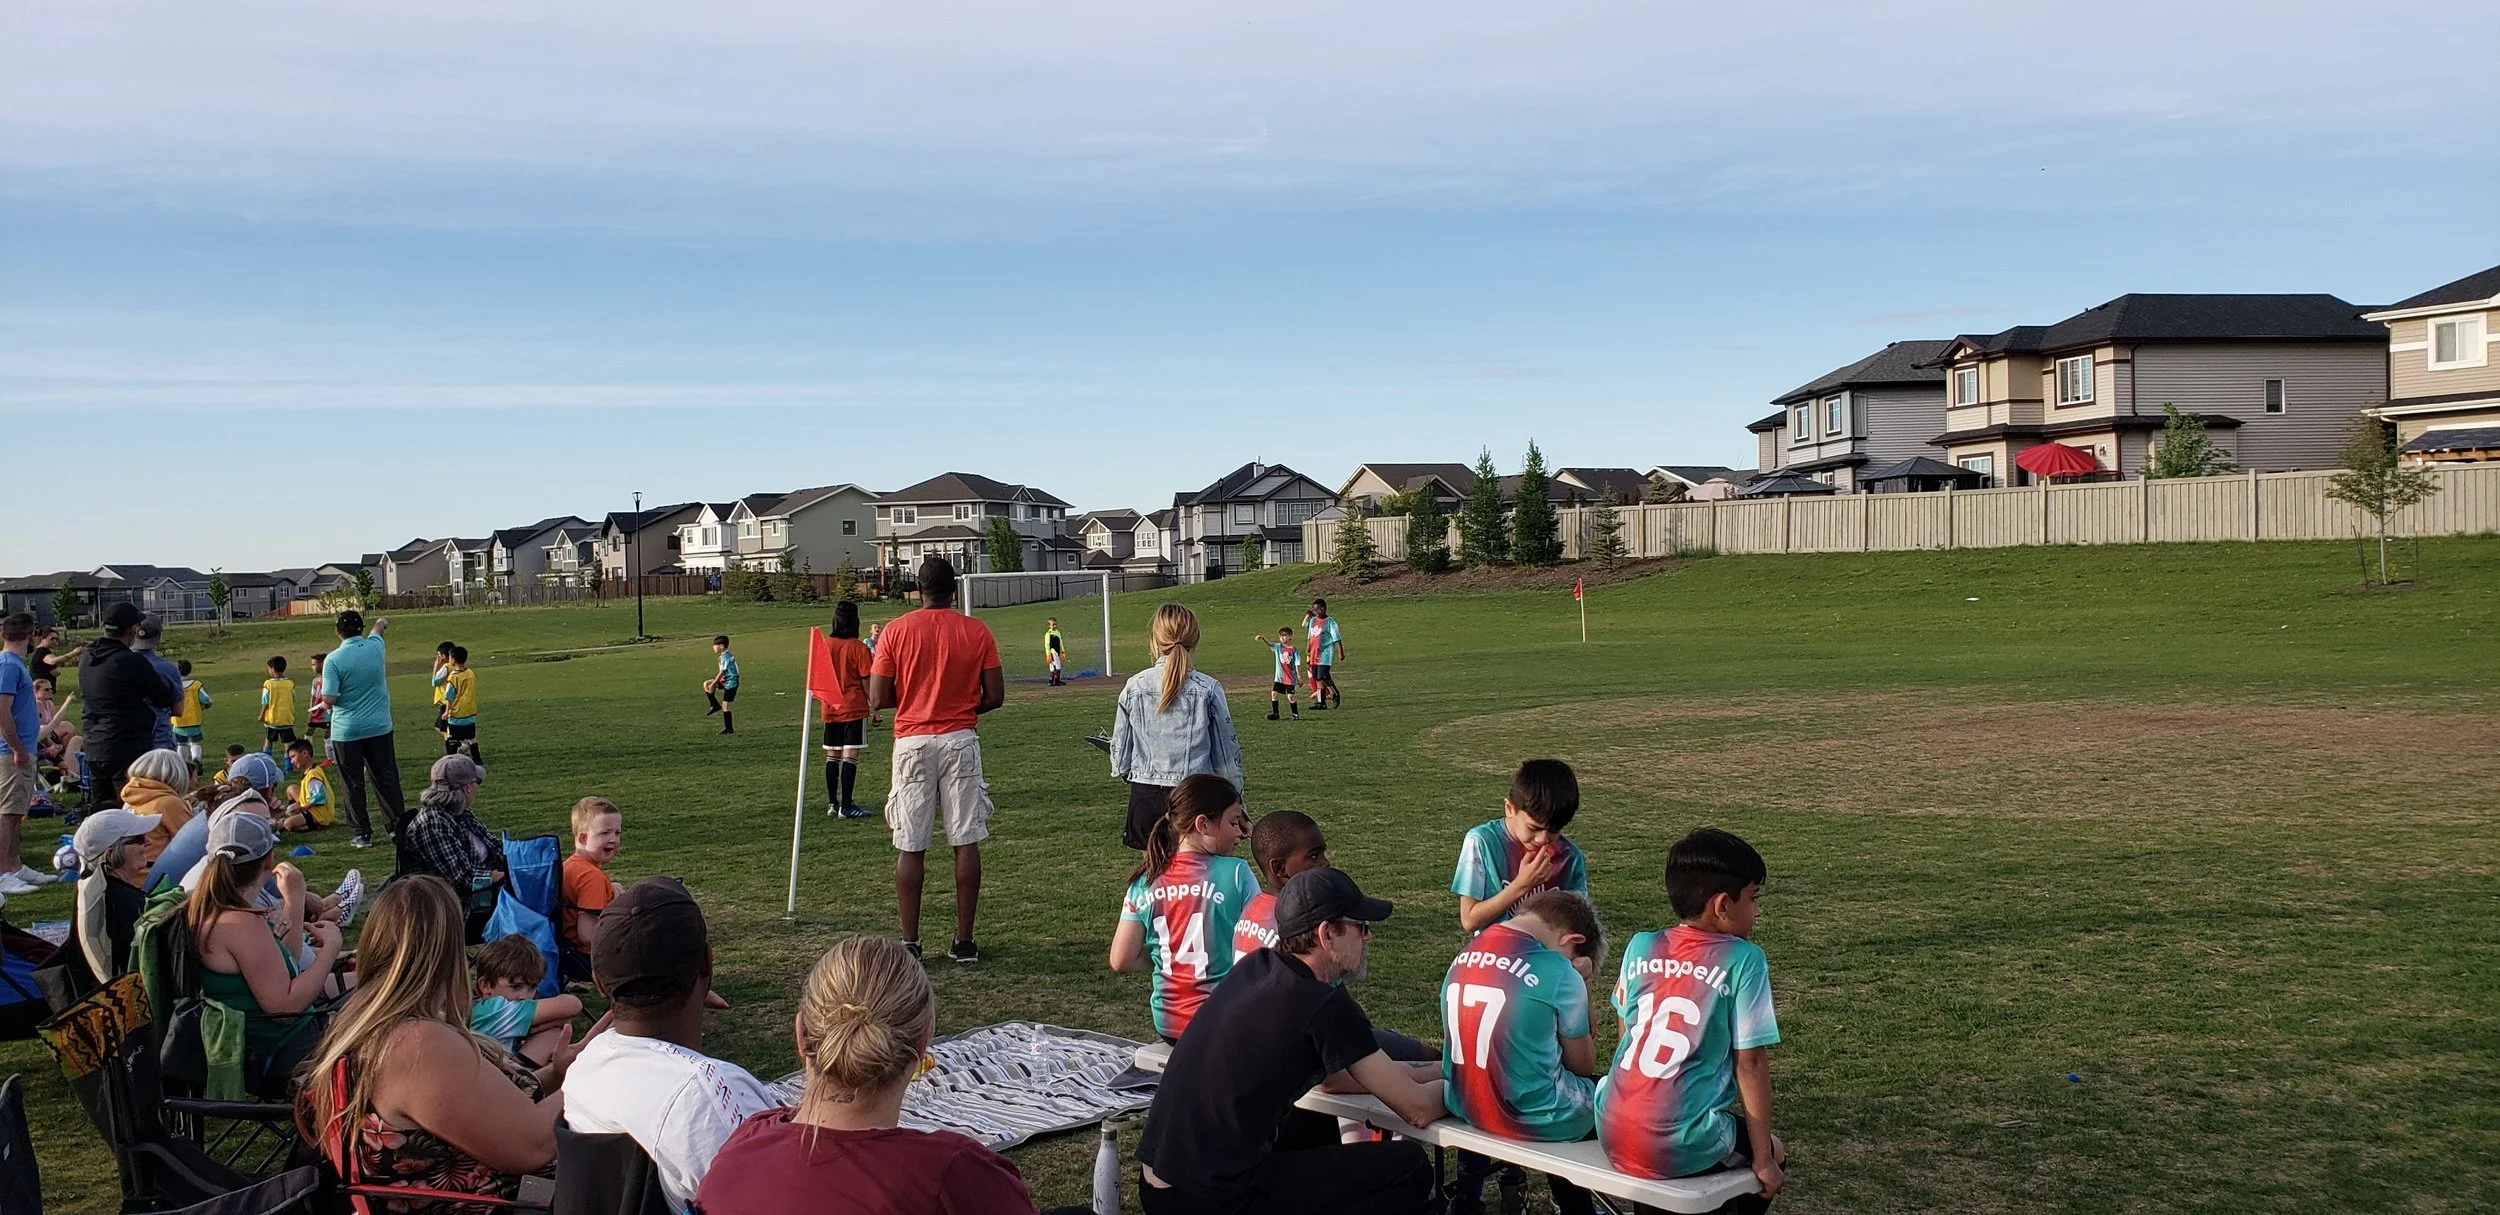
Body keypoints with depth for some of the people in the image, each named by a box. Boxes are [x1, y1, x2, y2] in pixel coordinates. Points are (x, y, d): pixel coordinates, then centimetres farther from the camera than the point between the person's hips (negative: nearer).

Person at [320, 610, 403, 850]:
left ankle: (362, 834, 7)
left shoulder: (334, 659, -15)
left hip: (346, 731, -3)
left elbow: (329, 698, -18)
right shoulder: (374, 647, -3)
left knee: (354, 785, 5)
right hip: (379, 727, 3)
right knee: (386, 779, 12)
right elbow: (377, 629, 23)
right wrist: (381, 622, 45)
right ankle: (397, 826, 15)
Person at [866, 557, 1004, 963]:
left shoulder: (896, 631, -3)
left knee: (910, 847, 4)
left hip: (913, 742, 0)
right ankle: (964, 941, 7)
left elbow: (877, 699, -5)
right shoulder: (976, 631, 0)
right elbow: (995, 696, -1)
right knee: (966, 842, 5)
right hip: (960, 741, 1)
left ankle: (909, 943, 6)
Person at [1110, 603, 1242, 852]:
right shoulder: (1208, 689, -6)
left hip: (1145, 795, 2)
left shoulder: (1134, 686, -1)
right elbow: (1227, 750, 1)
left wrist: (1122, 771, 30)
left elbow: (1120, 749, 7)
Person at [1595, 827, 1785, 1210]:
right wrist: (1764, 1159, 2)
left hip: (1613, 1136, 4)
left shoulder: (1640, 947, 6)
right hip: (1682, 1149, -3)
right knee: (1775, 1152, 23)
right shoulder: (1744, 960, -7)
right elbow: (1749, 1062, -5)